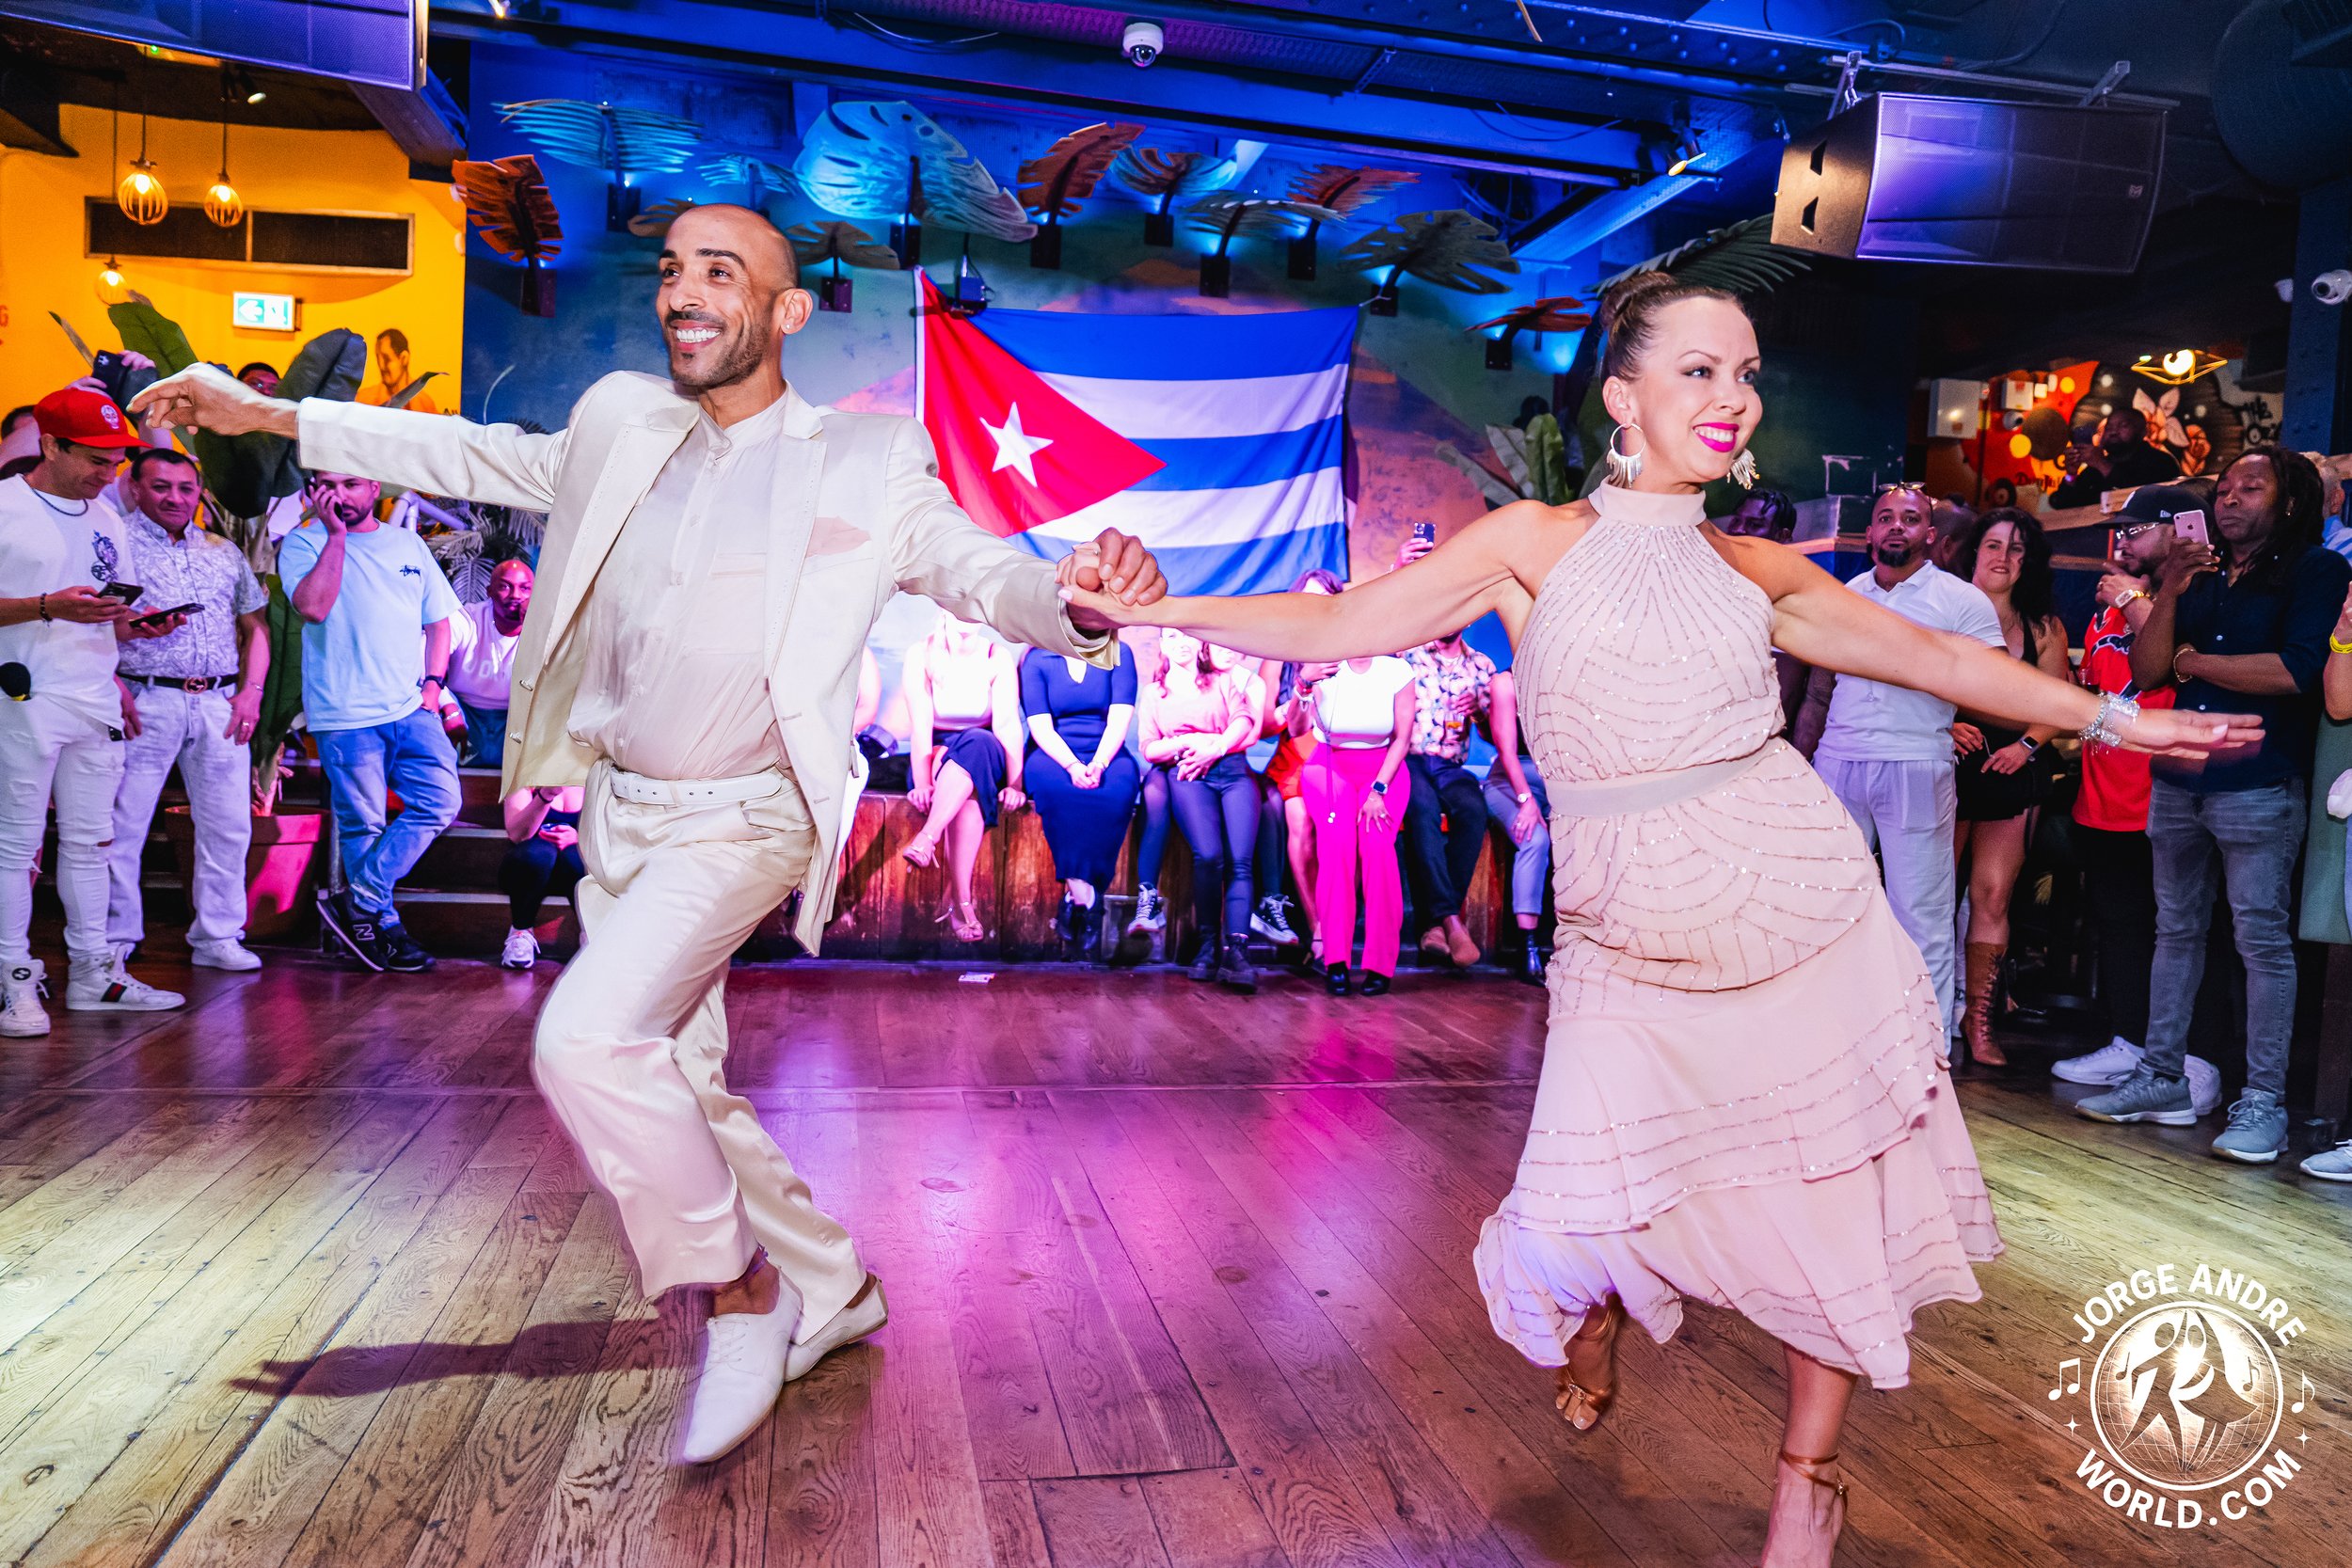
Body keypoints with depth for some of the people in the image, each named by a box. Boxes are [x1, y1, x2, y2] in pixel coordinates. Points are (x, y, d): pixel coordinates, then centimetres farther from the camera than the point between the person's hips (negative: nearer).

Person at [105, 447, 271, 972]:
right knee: (122, 825, 0)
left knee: (229, 825, 4)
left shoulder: (224, 552, 16)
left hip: (221, 704, 4)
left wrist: (251, 691, 4)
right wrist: (114, 691, -14)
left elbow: (256, 625, 16)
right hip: (146, 702, -4)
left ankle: (218, 937, 14)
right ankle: (114, 940, 11)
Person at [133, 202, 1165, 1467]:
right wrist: (271, 415, 19)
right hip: (618, 814, 7)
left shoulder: (866, 466, -9)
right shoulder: (621, 425, 6)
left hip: (738, 823, -6)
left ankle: (740, 1293, -3)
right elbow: (475, 457, 18)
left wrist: (1084, 597, -37)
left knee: (588, 1042, -25)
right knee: (678, 1088, 13)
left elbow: (989, 577, -14)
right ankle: (832, 1291, 32)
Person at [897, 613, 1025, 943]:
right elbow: (921, 727, -15)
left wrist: (1014, 783, -27)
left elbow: (1008, 725, -13)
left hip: (987, 758, 0)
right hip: (936, 756, 0)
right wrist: (922, 782, -29)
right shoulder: (920, 655, -5)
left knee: (976, 743, -36)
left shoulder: (998, 658, -3)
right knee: (969, 792, -35)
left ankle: (927, 838, -48)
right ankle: (962, 901, -44)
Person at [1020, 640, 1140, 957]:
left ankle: (1076, 896, -33)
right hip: (1053, 755, -1)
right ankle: (1085, 895, -37)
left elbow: (1120, 719, -3)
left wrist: (1098, 764, -20)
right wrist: (1072, 766, -22)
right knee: (1057, 788, -36)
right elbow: (1040, 727, -4)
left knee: (1117, 790, -34)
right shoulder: (1036, 660, 6)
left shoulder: (1118, 654, 8)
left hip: (1106, 755, 1)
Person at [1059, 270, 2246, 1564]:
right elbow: (1339, 624, -4)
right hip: (1631, 948, -3)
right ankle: (1595, 1321, 36)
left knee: (1840, 1196, 7)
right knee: (1594, 1219, -4)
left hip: (1805, 915, 3)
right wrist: (1159, 610, -10)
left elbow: (1932, 654, 18)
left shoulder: (1758, 571, 8)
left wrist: (2114, 717, 20)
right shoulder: (1535, 543, 0)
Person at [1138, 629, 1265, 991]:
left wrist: (1215, 748, -11)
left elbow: (1244, 719, 5)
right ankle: (1209, 944, -19)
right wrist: (1188, 742, -4)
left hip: (1233, 770, 0)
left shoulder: (1226, 679, 22)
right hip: (1187, 775, 0)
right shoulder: (1154, 693, 24)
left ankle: (1236, 950, -33)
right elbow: (1149, 749, 14)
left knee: (1240, 859, -23)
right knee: (1209, 855, -28)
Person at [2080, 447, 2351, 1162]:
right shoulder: (2198, 577, 14)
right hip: (2178, 780, 6)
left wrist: (2194, 661, -4)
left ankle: (2263, 1104, 3)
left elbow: (2294, 669, -16)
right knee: (2176, 931, 11)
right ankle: (2163, 1080, 20)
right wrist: (2168, 595, -5)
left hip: (2259, 786, -6)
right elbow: (2146, 672, 6)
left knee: (2263, 940, -3)